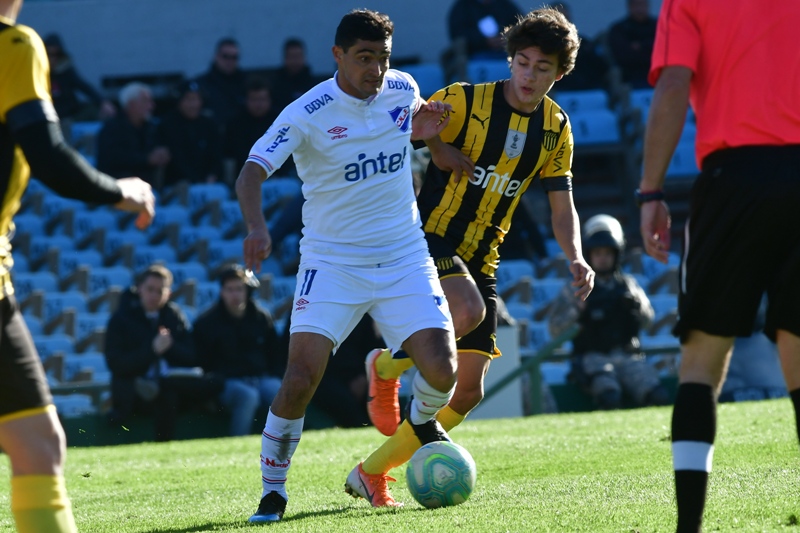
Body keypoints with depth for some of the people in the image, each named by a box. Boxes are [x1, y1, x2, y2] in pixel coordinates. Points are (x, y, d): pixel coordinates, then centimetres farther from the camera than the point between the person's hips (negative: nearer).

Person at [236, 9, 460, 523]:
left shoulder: (403, 89, 0)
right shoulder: (308, 114, -15)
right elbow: (252, 173, -23)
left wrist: (422, 126, -1)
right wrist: (257, 226, -43)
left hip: (405, 258, 3)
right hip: (332, 262, -3)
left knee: (441, 369, -12)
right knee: (301, 378, -17)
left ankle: (424, 424, 25)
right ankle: (273, 490, 0)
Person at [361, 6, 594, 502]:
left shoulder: (556, 130, 6)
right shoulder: (466, 101, -10)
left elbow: (562, 207, 8)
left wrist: (576, 259, -8)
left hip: (481, 261, 6)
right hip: (431, 238, -6)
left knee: (468, 392, 0)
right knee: (468, 311, -37)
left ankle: (372, 473, 14)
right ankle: (388, 366, -6)